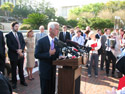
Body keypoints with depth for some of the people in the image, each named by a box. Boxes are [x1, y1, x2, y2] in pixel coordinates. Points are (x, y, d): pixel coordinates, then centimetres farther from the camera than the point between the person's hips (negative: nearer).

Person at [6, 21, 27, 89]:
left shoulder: (20, 34, 10)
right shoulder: (8, 35, -6)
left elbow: (23, 43, 6)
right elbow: (9, 45, -13)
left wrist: (21, 50, -11)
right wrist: (17, 51, -18)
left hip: (21, 54, 4)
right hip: (13, 55, -4)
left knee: (21, 69, 14)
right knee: (14, 70, 8)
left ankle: (22, 81, 27)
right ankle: (14, 82, 21)